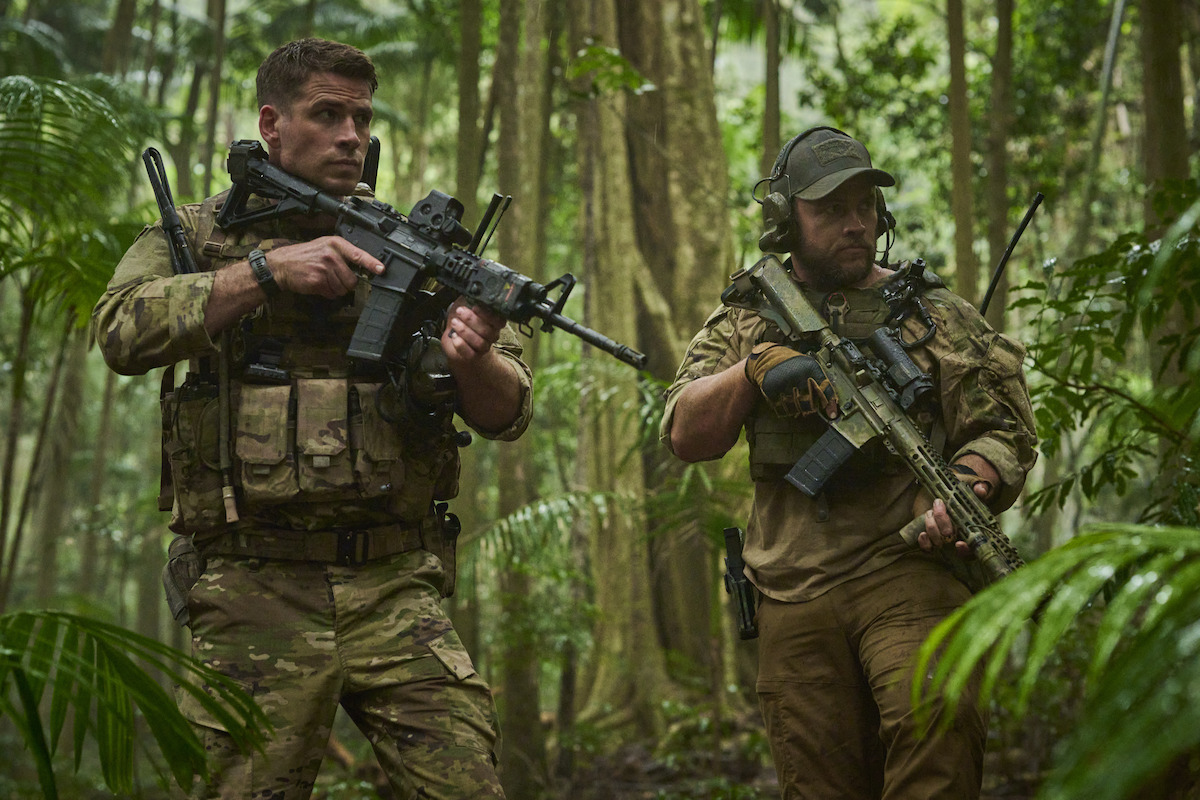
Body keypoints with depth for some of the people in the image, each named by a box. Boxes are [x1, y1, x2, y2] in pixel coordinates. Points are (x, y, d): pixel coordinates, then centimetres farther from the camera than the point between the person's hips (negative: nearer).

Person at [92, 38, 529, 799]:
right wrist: (266, 269, -14)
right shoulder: (197, 234, 11)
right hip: (255, 594, -1)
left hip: (397, 592, 1)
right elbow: (125, 330, -10)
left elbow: (508, 414, 8)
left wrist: (471, 359, -15)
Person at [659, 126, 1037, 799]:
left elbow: (1003, 428, 7)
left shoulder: (934, 313, 12)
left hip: (911, 569, -2)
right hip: (795, 593, 2)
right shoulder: (746, 323, 16)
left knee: (937, 722, -28)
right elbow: (687, 435, 7)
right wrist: (754, 367, -10)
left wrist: (965, 488, -15)